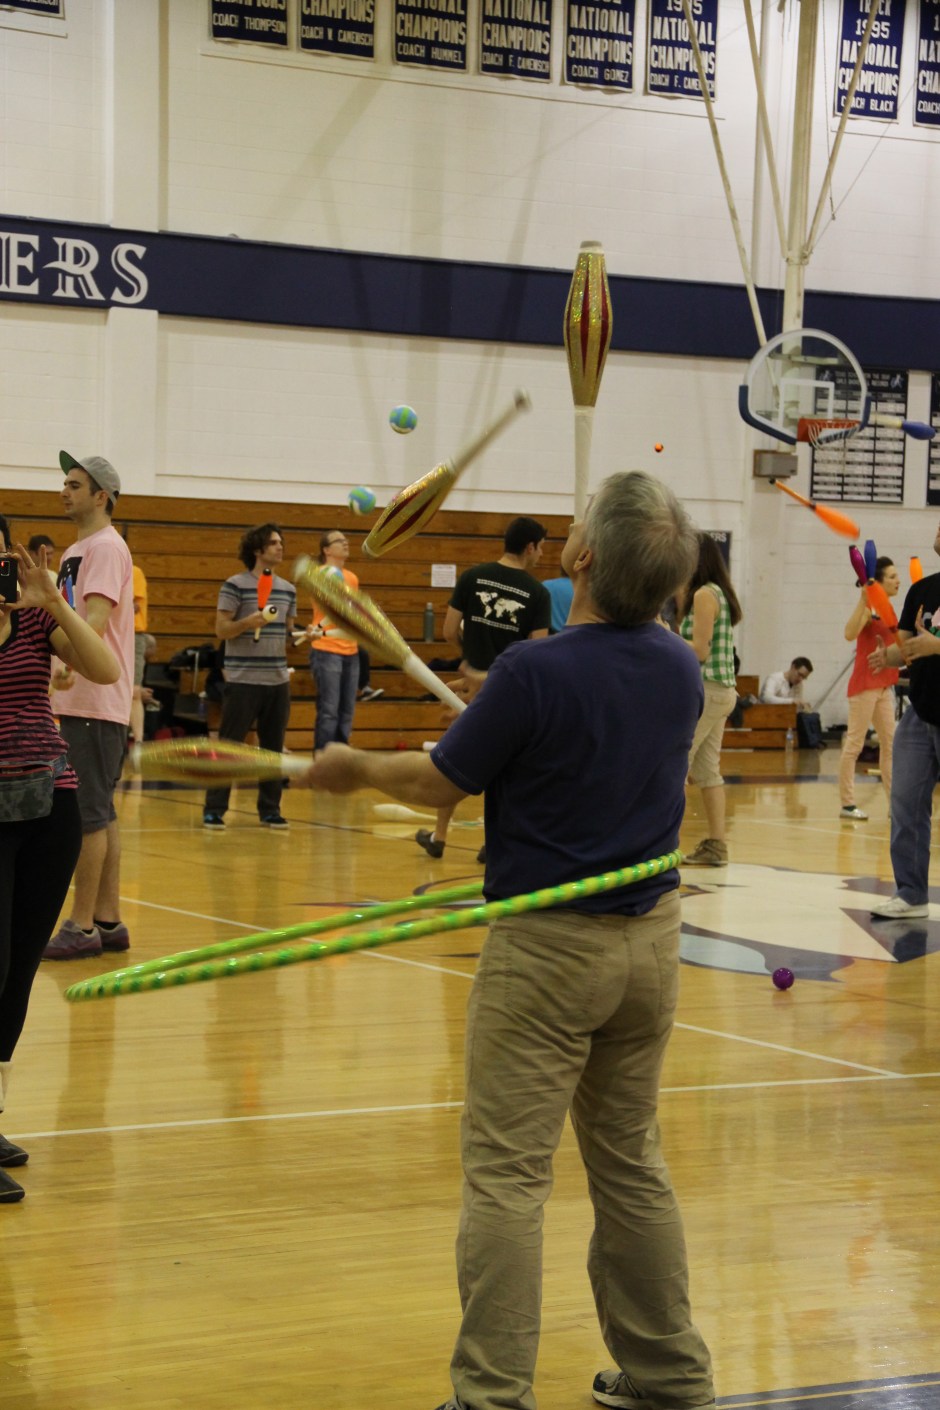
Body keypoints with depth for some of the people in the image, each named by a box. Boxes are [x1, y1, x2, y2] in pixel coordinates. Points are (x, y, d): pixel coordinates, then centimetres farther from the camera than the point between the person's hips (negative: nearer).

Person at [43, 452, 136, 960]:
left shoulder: (106, 547, -11)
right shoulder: (74, 551, 18)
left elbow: (95, 621, -24)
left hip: (96, 703, -10)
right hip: (78, 701, 10)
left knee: (88, 812, -8)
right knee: (100, 812, 11)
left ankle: (82, 927, -6)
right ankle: (107, 920, 16)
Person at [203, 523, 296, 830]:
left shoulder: (288, 589, 12)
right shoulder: (235, 585, -6)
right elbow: (221, 630, -7)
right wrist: (248, 622, -24)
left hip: (278, 680, 5)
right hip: (243, 680, -5)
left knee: (273, 748, 8)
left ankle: (270, 810, 16)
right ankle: (214, 810, 4)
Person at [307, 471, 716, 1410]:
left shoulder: (534, 674, -20)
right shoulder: (680, 670, 0)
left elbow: (441, 781, -7)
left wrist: (355, 768, 11)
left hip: (548, 945, -7)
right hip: (649, 936, 7)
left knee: (506, 1174, -2)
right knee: (631, 1163, 18)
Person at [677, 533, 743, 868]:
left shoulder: (704, 595, -13)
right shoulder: (720, 594, 15)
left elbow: (700, 650, -18)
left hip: (706, 690, -10)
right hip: (722, 690, 10)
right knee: (707, 770, 10)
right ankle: (716, 845, 9)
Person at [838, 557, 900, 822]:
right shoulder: (869, 607, -12)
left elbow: (896, 644, 25)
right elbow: (850, 633, -31)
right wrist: (863, 599, -35)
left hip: (884, 685, 9)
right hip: (865, 683, -9)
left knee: (890, 744, 10)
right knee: (854, 743, -5)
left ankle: (895, 803, 13)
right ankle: (847, 804, -2)